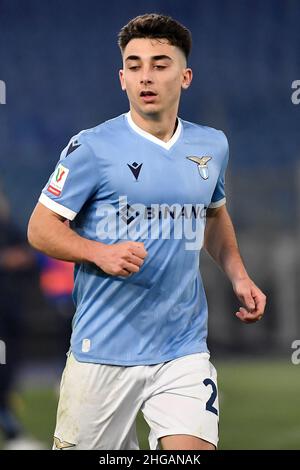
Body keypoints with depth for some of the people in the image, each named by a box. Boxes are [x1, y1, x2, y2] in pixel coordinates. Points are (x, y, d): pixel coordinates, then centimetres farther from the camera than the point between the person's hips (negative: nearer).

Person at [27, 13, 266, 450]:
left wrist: (238, 275, 12)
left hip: (184, 350, 3)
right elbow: (41, 228, -4)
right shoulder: (93, 147, -7)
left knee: (193, 447, -14)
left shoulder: (212, 146, 8)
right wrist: (101, 254, -20)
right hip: (103, 349, -3)